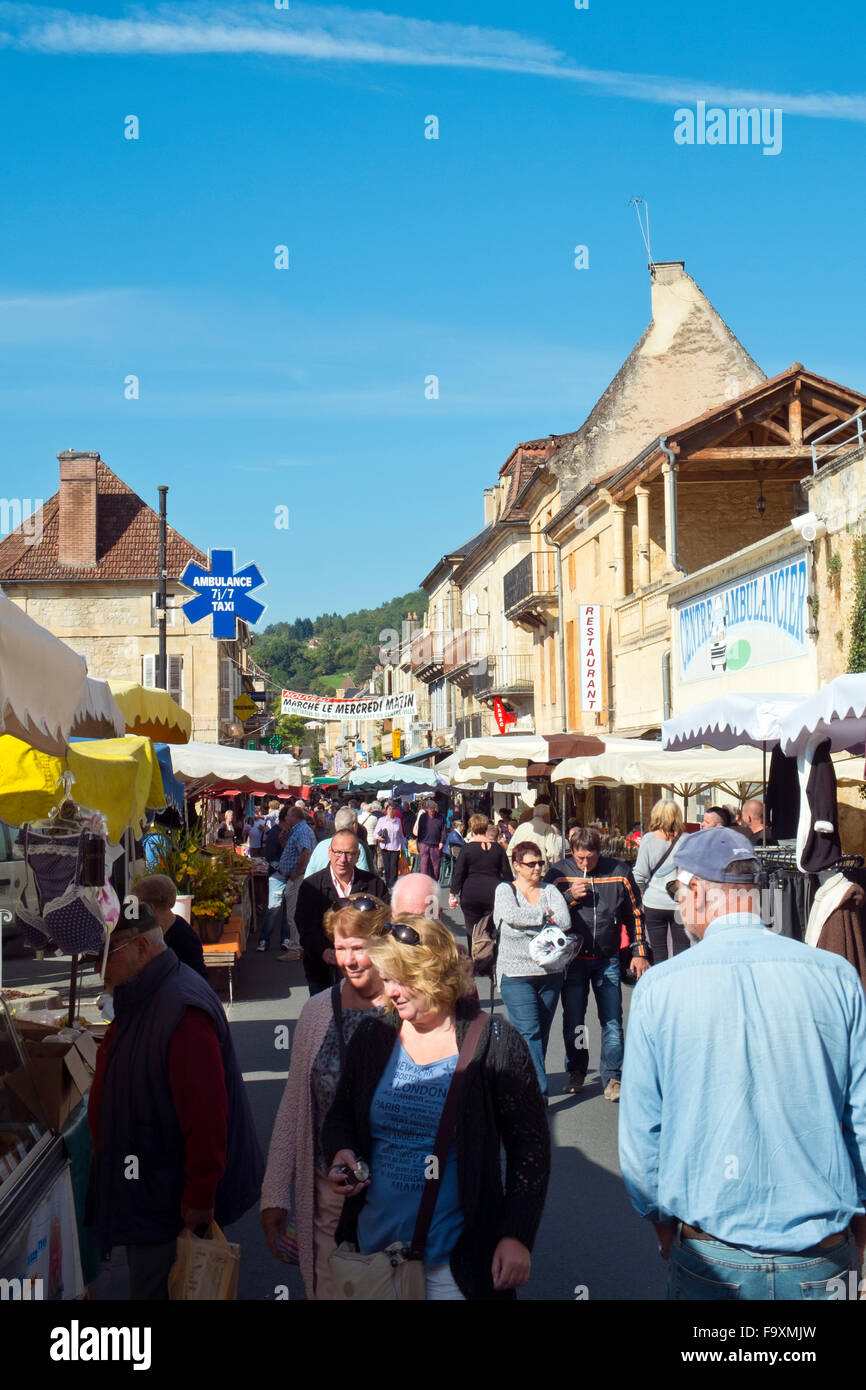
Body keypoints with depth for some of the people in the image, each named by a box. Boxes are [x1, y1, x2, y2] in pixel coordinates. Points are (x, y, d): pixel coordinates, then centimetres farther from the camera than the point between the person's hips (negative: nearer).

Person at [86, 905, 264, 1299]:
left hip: (170, 1200, -9)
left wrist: (200, 1199, -21)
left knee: (154, 1287, 2)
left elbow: (206, 1115, -27)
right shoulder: (139, 998, 7)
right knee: (145, 1282, 21)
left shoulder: (182, 1011, -27)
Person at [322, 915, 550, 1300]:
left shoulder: (495, 1044, -10)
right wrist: (341, 1152, -6)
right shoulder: (372, 1037, 2)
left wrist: (517, 1236, -12)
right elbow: (340, 1115, 15)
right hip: (373, 1245, 4)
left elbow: (530, 1147, -6)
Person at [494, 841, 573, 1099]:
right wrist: (545, 916, -10)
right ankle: (539, 1091, -11)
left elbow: (565, 921, -7)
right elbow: (511, 916, -18)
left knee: (542, 1032, 7)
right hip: (516, 974, -3)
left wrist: (530, 925, -12)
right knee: (529, 1032, -11)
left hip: (551, 973, 3)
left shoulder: (550, 891, 8)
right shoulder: (505, 890, 3)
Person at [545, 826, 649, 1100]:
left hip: (608, 959, 0)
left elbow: (634, 915, 8)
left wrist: (639, 952, 5)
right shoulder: (559, 874, -2)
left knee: (612, 1021, -1)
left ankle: (613, 1078, 9)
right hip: (572, 958, 0)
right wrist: (570, 897, -15)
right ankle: (576, 1071, 26)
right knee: (573, 1022, 8)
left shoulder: (619, 873, -1)